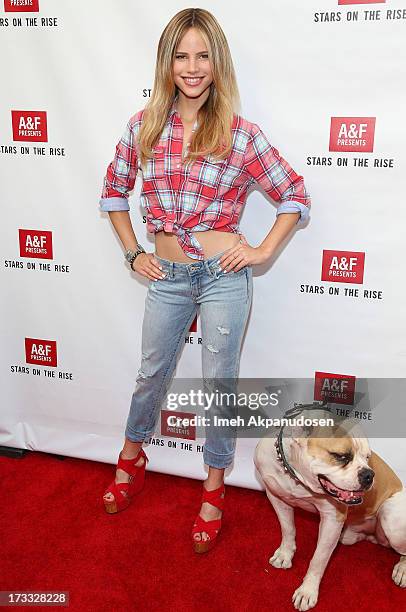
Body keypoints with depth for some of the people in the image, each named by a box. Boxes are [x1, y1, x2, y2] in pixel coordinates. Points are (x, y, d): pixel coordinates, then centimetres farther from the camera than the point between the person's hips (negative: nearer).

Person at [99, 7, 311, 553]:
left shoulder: (242, 134, -6)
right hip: (168, 277, 3)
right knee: (151, 375, 18)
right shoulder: (144, 126, 1)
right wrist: (133, 252, 7)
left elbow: (295, 195, 2)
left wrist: (264, 251, -6)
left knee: (219, 384, 9)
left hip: (224, 276, -2)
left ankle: (214, 489, 30)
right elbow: (114, 190, 14)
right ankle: (131, 459, 45)